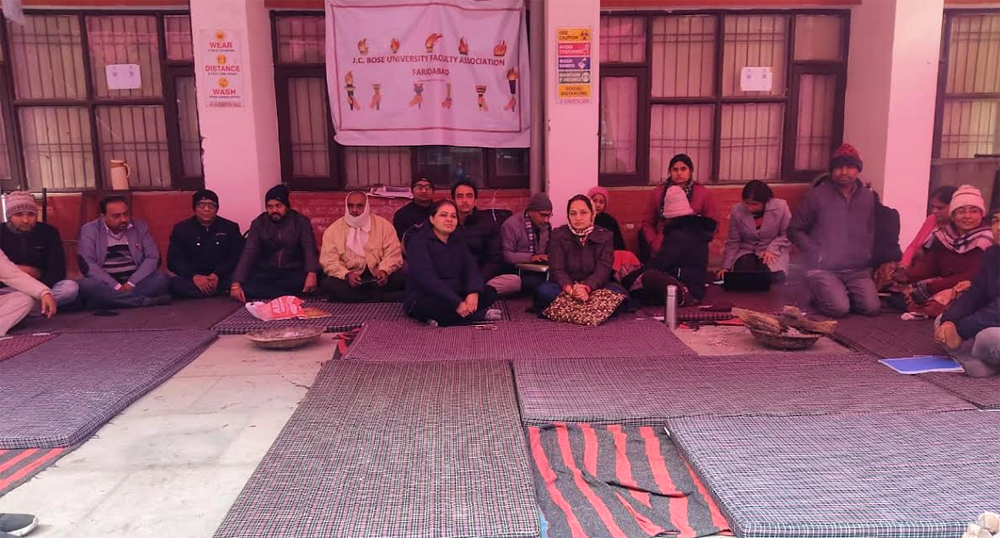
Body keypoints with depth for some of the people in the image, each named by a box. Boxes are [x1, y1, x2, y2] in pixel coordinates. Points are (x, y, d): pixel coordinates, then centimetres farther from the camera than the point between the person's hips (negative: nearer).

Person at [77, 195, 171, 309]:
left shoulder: (140, 226, 6)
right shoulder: (89, 230, 0)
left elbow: (153, 257, -1)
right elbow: (87, 264, -10)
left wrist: (131, 283, -15)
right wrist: (116, 287, -20)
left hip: (136, 282, 1)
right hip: (106, 284, -1)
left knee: (162, 279, -25)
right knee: (86, 285, -33)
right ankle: (146, 300, -31)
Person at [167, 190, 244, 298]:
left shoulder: (230, 227, 6)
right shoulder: (181, 228, 6)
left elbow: (237, 257, -2)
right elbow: (174, 261, -1)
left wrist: (218, 274, -18)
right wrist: (194, 276, -20)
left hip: (223, 277, -1)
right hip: (193, 279, 1)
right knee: (176, 284, -34)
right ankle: (225, 290, -24)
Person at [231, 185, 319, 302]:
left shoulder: (301, 221, -3)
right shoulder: (258, 223, 1)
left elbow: (309, 249, -15)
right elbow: (249, 253, -9)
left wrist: (312, 273, -38)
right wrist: (236, 283, -24)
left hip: (294, 273, -1)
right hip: (266, 273, 2)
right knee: (244, 285, -29)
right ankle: (289, 298, -28)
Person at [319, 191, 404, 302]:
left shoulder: (383, 225, 7)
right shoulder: (333, 230, 6)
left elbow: (393, 255, 2)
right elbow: (329, 262, -2)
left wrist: (384, 271, -20)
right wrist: (347, 275, -22)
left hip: (377, 279, -1)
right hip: (348, 280, 1)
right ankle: (383, 298, -29)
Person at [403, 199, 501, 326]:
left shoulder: (458, 240, 11)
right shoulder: (418, 240, -11)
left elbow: (471, 268, -1)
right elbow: (426, 278, -24)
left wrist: (474, 292, -25)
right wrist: (457, 303, -32)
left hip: (454, 294, 7)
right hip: (423, 299, -7)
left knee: (490, 292, -10)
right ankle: (479, 315, -15)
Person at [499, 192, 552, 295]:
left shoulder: (546, 227, 13)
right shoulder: (511, 225, -7)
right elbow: (506, 255, -13)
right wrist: (530, 257, -23)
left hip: (540, 271, 6)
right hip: (518, 272, -5)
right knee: (537, 282, -34)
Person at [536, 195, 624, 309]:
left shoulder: (605, 236, 0)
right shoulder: (558, 235, -2)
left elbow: (603, 269, -14)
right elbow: (557, 270, -13)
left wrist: (586, 288, -36)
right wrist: (570, 289, -36)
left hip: (595, 286, 1)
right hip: (566, 286, 0)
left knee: (620, 294, -29)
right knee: (544, 290, -32)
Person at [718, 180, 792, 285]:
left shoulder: (781, 207, -15)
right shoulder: (737, 211, -10)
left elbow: (787, 234, -4)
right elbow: (732, 242, -1)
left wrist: (771, 250, -20)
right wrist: (726, 266, -6)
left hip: (773, 252, 0)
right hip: (746, 251, 1)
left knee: (774, 277, -28)